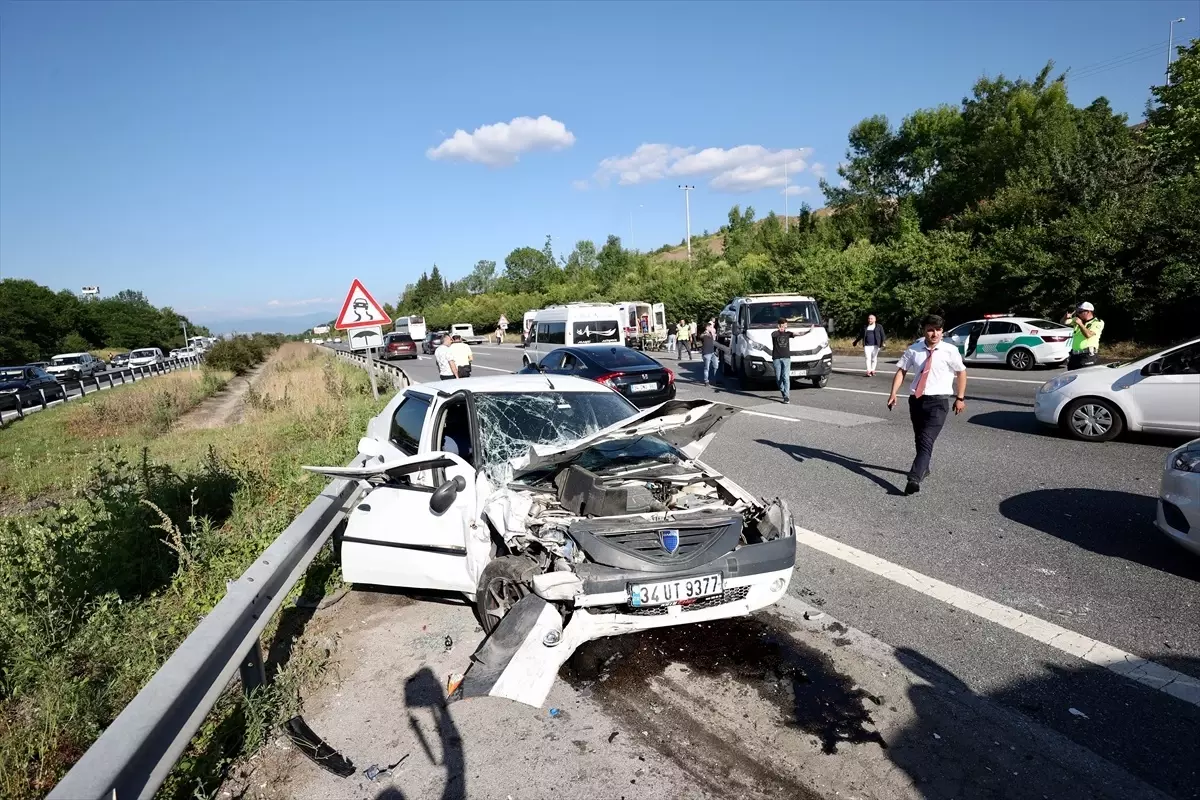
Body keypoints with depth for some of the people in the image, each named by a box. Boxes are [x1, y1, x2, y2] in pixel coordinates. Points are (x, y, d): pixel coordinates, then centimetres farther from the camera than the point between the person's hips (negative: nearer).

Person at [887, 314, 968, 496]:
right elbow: (901, 370, 4)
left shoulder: (950, 350, -4)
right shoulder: (913, 350, 2)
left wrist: (960, 398, 3)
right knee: (919, 440, 20)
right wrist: (893, 393, -6)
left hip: (938, 401, -4)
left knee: (927, 441, -17)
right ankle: (923, 469, 42)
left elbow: (961, 372, 5)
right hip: (916, 399, 4)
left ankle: (914, 479, -25)